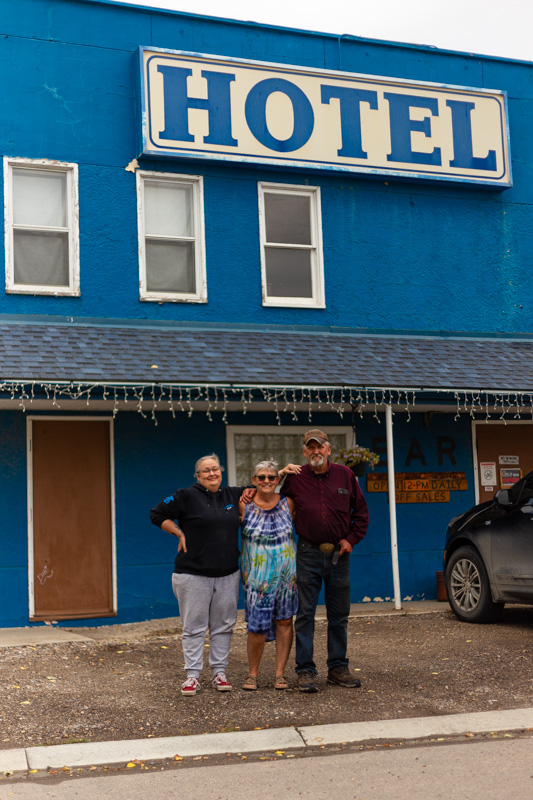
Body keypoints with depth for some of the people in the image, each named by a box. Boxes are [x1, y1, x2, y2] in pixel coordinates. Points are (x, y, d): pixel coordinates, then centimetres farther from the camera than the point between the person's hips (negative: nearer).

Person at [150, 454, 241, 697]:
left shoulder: (233, 495, 10)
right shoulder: (187, 496, -4)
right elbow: (157, 514, 0)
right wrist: (180, 533, -5)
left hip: (228, 574, 4)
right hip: (194, 574, -4)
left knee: (223, 625, 7)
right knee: (194, 626, 0)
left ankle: (219, 672, 17)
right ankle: (192, 676, 7)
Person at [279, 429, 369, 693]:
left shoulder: (345, 475, 5)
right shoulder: (295, 477, 0)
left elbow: (360, 511, 12)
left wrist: (351, 538, 2)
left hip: (338, 554, 2)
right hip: (308, 554, -2)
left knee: (339, 615, 9)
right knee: (305, 614, -1)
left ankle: (338, 667, 20)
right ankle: (305, 671, 5)